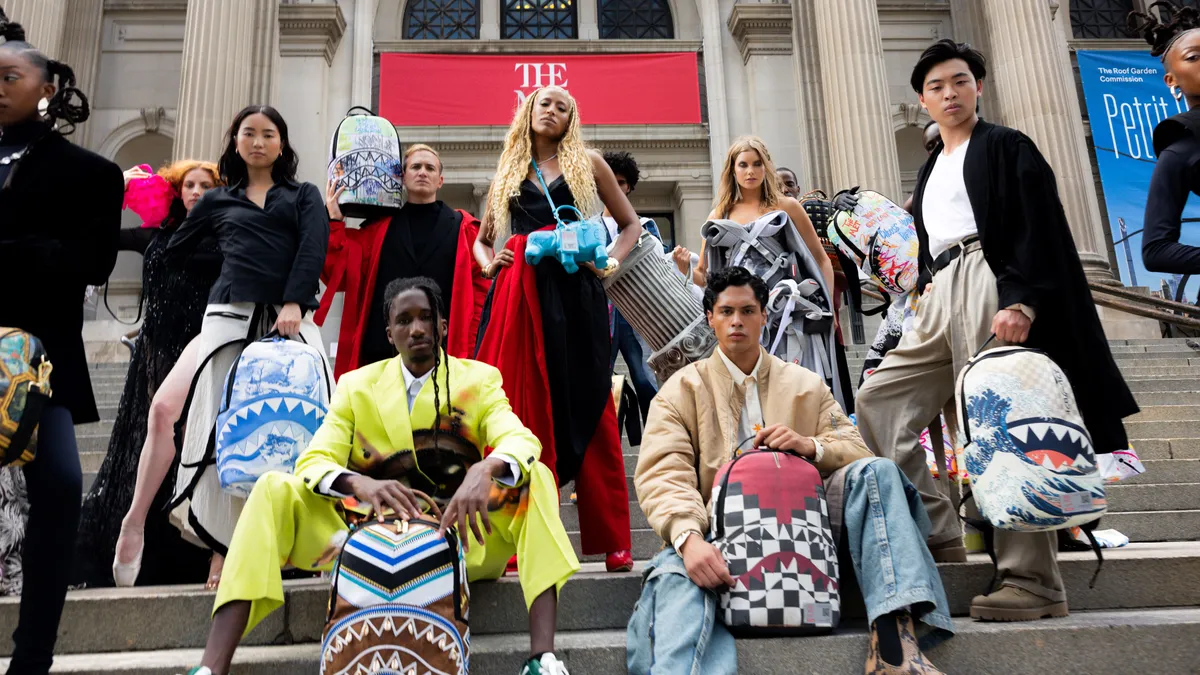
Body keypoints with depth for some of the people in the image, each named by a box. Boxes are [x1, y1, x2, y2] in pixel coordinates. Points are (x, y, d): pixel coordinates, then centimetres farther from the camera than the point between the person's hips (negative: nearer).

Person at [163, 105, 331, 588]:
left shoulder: (304, 196, 17)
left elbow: (313, 248, -2)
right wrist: (229, 263, 23)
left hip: (291, 318, -1)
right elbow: (175, 254, 29)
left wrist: (294, 302, -16)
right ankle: (224, 546, -1)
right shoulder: (217, 200, 22)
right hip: (230, 316, 1)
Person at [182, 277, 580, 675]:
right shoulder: (356, 385, 7)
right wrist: (358, 483, -31)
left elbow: (520, 441, -15)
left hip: (459, 542, -1)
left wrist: (485, 471, -39)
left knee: (535, 475, -25)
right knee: (274, 489, -17)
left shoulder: (479, 379, 3)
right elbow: (313, 463, -6)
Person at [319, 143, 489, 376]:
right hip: (381, 352, 2)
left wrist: (470, 346, -6)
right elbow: (341, 276, 9)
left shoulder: (463, 228, 9)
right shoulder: (379, 227, 14)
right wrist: (334, 222, 1)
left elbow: (481, 287, 3)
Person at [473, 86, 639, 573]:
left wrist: (611, 260, -2)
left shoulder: (587, 163, 14)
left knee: (585, 407, -3)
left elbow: (631, 224, 16)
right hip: (518, 295, 2)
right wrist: (489, 262, 5)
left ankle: (611, 539, 2)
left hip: (575, 293, -2)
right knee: (524, 408, -2)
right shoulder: (508, 172, 20)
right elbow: (482, 239, 27)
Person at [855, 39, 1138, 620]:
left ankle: (1030, 580, -5)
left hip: (993, 287, -8)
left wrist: (1022, 302, -21)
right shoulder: (930, 170, 25)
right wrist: (928, 303, 16)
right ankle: (939, 533, 1)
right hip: (941, 298, 8)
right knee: (877, 397, -1)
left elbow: (1037, 229, -8)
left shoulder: (1007, 147, 4)